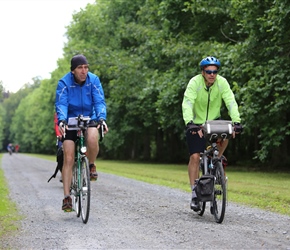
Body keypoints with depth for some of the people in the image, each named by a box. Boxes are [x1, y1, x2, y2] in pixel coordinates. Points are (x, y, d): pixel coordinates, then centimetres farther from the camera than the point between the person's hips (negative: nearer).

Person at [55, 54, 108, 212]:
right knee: (68, 159, -8)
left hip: (90, 119, 0)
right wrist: (61, 121, -44)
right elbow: (61, 104, -24)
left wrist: (102, 118, -37)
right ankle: (67, 198, -2)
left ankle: (91, 166, -4)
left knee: (92, 138, -34)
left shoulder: (94, 80, -12)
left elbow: (99, 102, -18)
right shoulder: (64, 82, -16)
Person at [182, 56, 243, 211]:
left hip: (214, 120, 2)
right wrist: (189, 123, -48)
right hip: (196, 123, -2)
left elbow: (231, 102, -23)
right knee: (195, 157, -9)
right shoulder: (195, 83, -22)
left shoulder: (222, 83, -15)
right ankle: (194, 194, -2)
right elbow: (187, 103, -32)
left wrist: (236, 121, -38)